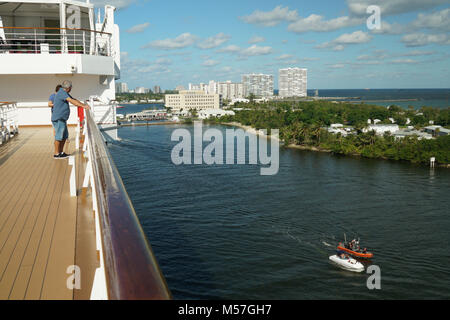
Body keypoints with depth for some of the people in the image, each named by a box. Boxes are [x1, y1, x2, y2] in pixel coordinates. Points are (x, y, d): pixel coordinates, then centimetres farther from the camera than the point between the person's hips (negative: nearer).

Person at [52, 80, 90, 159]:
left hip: (62, 119, 10)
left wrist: (84, 105, 7)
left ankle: (61, 152, 20)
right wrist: (83, 106, -31)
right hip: (58, 119, -10)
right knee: (59, 136, -5)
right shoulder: (61, 93, -16)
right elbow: (71, 101, -27)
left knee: (65, 136, 13)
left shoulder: (65, 93, 15)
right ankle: (56, 154, 1)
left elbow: (74, 100, 17)